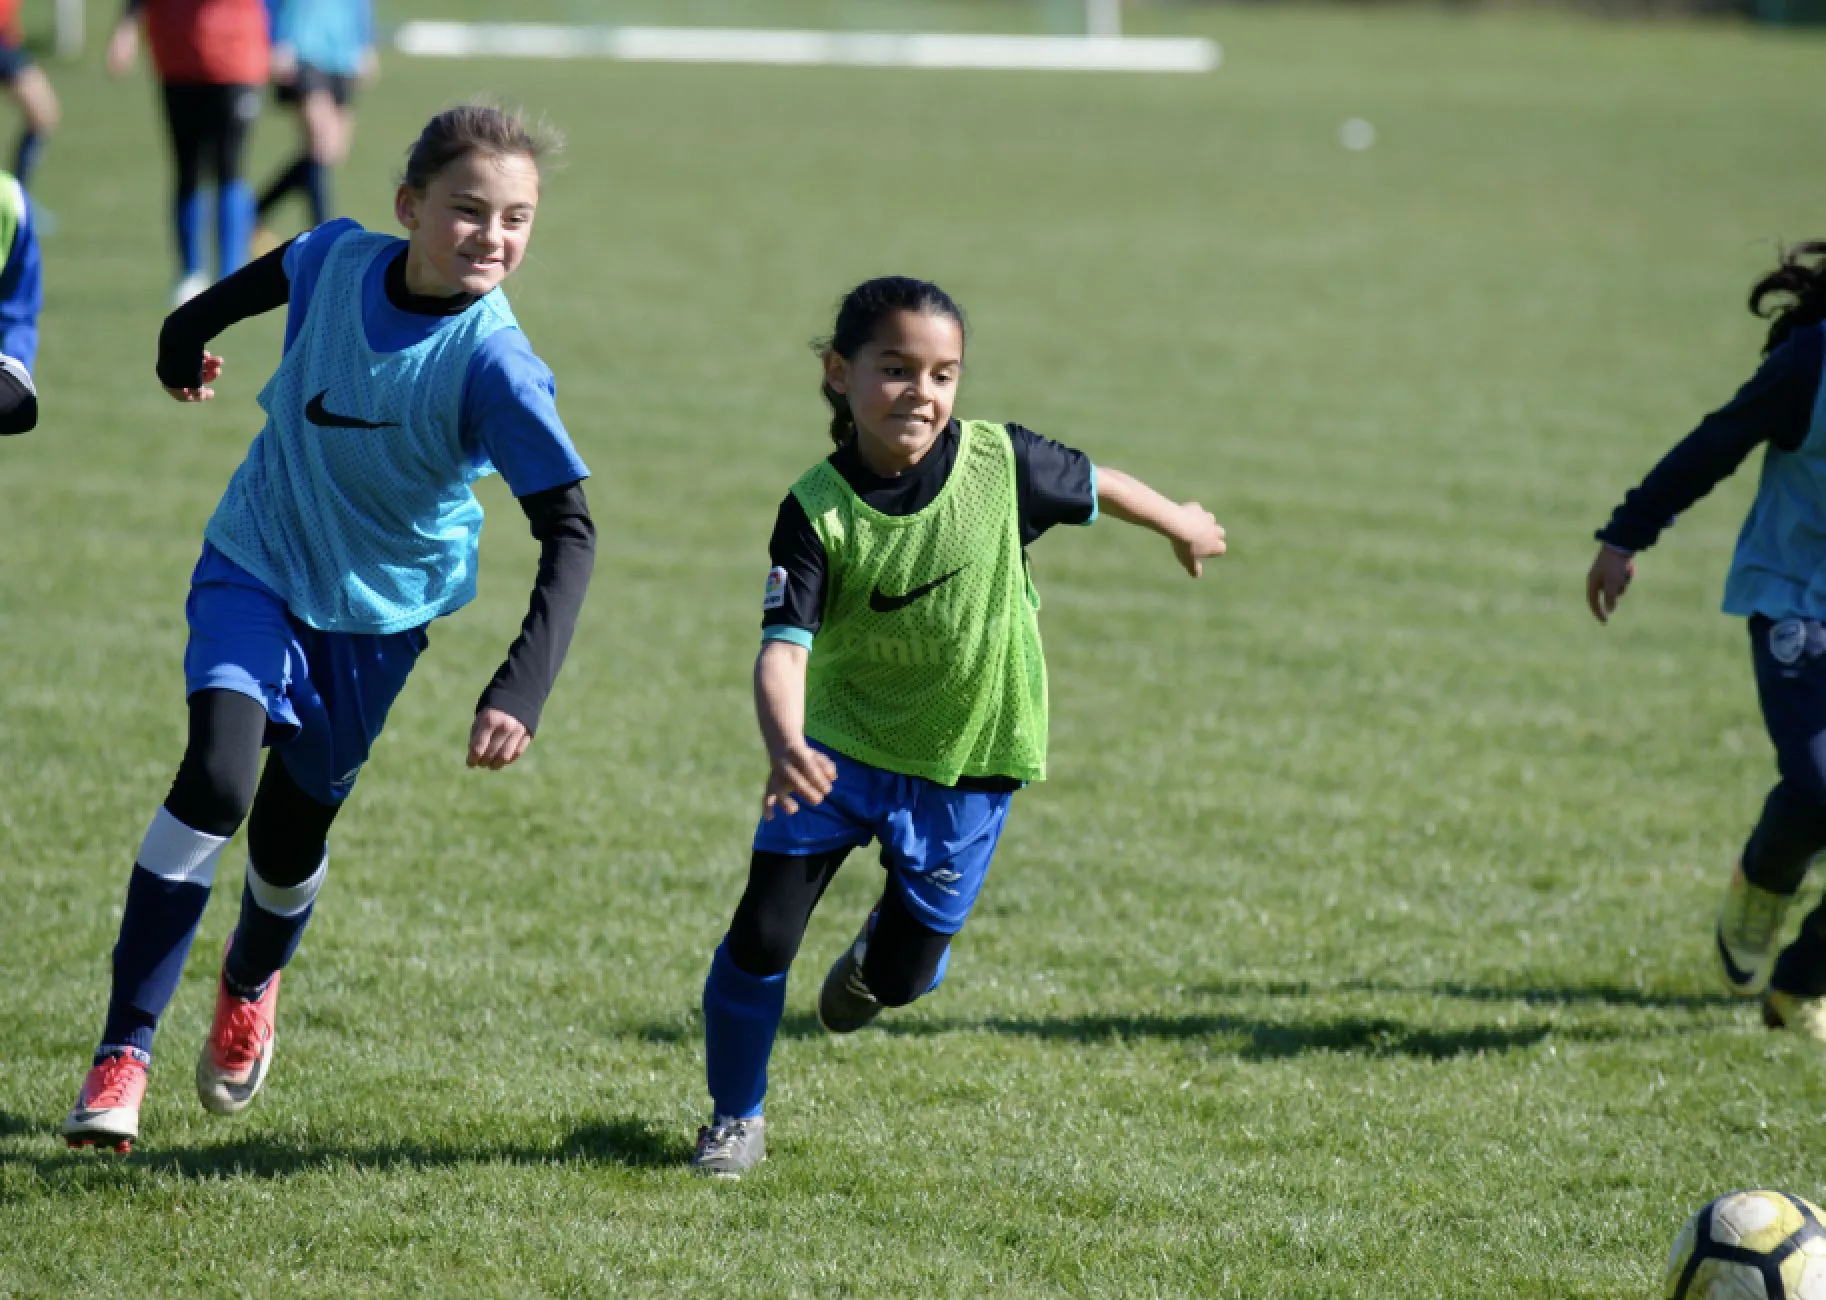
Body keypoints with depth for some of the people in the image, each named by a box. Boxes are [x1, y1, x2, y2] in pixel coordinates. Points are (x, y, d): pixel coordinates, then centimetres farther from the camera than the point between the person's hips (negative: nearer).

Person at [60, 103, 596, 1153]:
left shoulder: (493, 362, -26)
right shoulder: (337, 260, -17)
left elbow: (570, 532, -26)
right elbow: (273, 274, 10)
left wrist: (521, 692, -36)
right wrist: (190, 335, 29)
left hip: (378, 609, -1)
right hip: (255, 564, 1)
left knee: (292, 833, 11)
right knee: (216, 780, -21)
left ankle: (250, 987, 48)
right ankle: (123, 1055, -18)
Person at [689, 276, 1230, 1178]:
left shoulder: (998, 462, -15)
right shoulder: (818, 512, -20)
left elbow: (1092, 486, 6)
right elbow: (783, 646, -29)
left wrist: (1180, 523, 25)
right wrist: (784, 748, -49)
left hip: (966, 764, 1)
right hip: (839, 747, -1)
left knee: (900, 977, 7)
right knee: (760, 938, -7)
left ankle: (880, 950, 47)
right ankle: (734, 1119, 18)